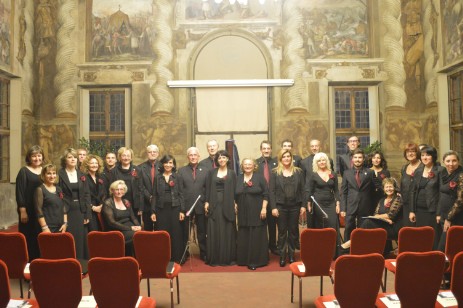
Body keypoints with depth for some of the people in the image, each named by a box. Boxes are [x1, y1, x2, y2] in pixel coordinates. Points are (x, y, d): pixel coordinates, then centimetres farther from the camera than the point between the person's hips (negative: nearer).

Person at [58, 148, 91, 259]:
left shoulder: (82, 175, 11)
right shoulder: (59, 175, -1)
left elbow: (87, 195, 9)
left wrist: (88, 214, 1)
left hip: (80, 212, 4)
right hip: (66, 212, -4)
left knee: (81, 240, 6)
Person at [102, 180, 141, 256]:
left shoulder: (126, 202, 17)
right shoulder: (108, 203, -2)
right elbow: (111, 223, -11)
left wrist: (138, 226, -7)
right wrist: (130, 228, -16)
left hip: (130, 228, 5)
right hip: (117, 231, -5)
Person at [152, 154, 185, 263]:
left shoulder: (177, 177, 4)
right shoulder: (158, 177, 6)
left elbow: (180, 194, 3)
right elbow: (155, 195, 6)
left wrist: (182, 210, -4)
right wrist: (153, 212, 1)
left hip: (175, 208, -1)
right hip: (161, 208, 1)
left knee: (176, 234, 1)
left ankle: (177, 258, 11)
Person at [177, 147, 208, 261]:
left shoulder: (204, 171, 7)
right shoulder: (181, 170, 4)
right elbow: (179, 189, -1)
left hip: (201, 206, 1)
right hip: (186, 206, 0)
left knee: (202, 231, 9)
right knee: (184, 231, 9)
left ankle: (203, 254, 21)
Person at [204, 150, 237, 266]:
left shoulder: (232, 173, 7)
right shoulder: (212, 172, 8)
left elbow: (235, 190, 3)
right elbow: (208, 188, 5)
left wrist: (235, 203, -6)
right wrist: (206, 202, -3)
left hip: (228, 205, 0)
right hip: (214, 204, 1)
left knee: (227, 231, 3)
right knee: (214, 232, 1)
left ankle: (228, 257, 12)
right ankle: (214, 258, 9)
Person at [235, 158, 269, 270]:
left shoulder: (259, 178, -3)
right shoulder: (238, 179, 9)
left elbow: (266, 194, -6)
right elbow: (235, 195, 13)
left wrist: (264, 208, -12)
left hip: (256, 212, -4)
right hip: (243, 213, 4)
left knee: (256, 236, 0)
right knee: (243, 236, 9)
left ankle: (256, 261, 7)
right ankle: (244, 259, 20)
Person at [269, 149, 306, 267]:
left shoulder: (298, 171, 6)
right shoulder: (275, 172, 0)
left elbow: (302, 190, 6)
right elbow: (271, 191, -3)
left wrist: (303, 205, 0)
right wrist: (273, 207, -9)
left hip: (295, 206, 2)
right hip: (280, 206, -2)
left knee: (293, 231, 8)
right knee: (282, 231, 4)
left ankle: (291, 254, 21)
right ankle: (282, 256, 13)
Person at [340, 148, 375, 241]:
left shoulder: (370, 172, 3)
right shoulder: (347, 173, 5)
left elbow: (374, 191, 5)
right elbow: (343, 192, 4)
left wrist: (373, 209, 1)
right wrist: (343, 209, -3)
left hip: (365, 208, 0)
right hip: (350, 208, 0)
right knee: (349, 230, -1)